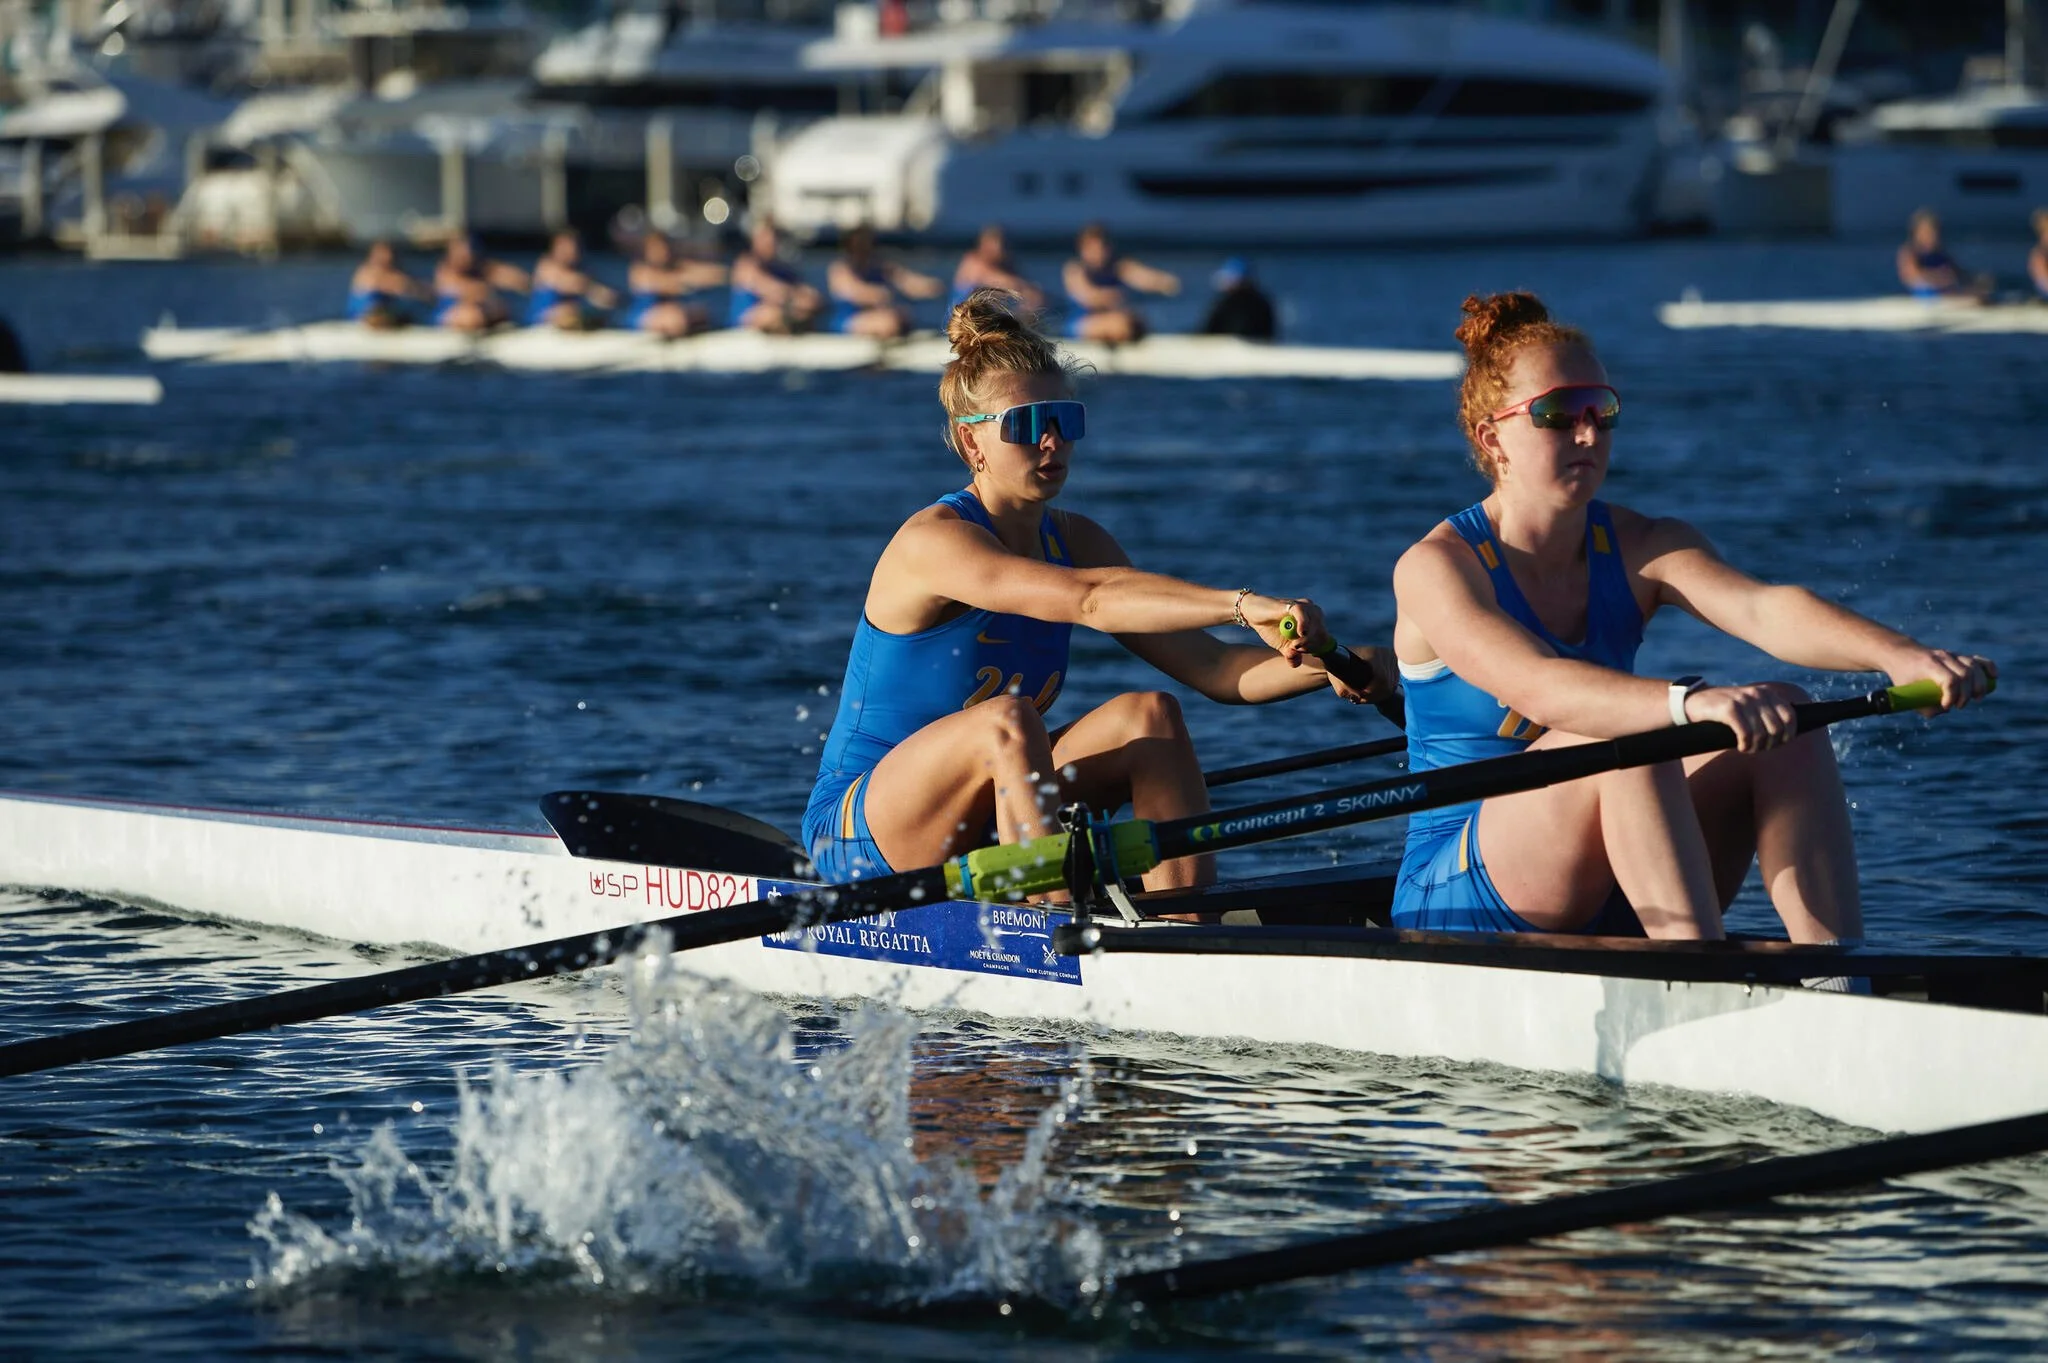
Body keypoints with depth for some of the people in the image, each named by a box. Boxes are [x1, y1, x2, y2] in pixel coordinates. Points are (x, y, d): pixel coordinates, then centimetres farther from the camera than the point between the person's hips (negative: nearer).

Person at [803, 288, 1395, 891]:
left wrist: (1328, 669, -22)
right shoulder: (934, 541, -21)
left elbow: (1212, 669, -4)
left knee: (1149, 715, -13)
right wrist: (1241, 605, -49)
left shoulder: (1073, 540, 3)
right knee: (1009, 718, -34)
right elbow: (1086, 599, -39)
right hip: (856, 835, -8)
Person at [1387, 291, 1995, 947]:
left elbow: (1763, 609, -18)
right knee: (1625, 736, -31)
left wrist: (1899, 654, -38)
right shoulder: (1434, 568, -12)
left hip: (1606, 908, 6)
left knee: (1784, 723, -16)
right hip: (1456, 900, -5)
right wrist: (1691, 703, -49)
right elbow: (1537, 685, -32)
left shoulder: (1642, 549, 3)